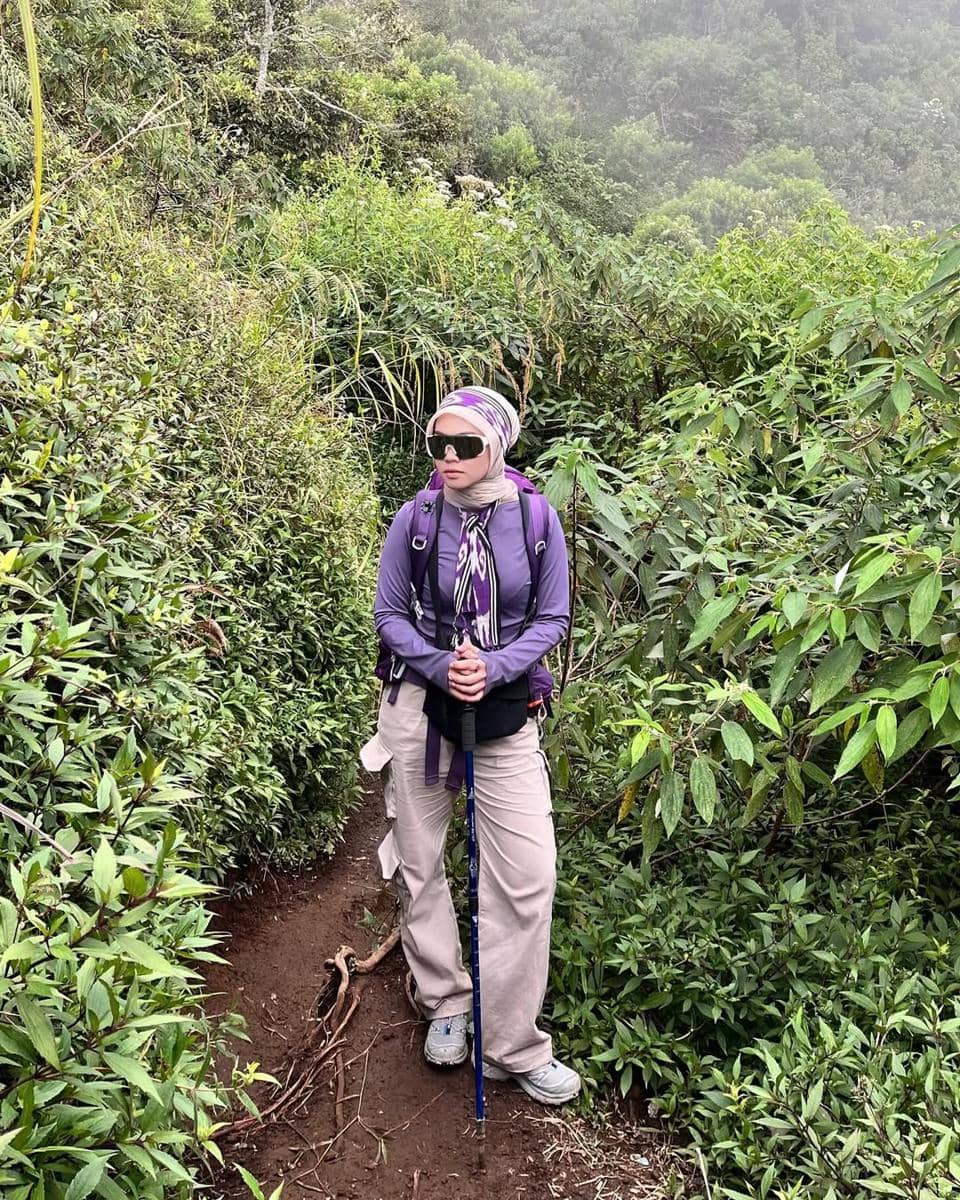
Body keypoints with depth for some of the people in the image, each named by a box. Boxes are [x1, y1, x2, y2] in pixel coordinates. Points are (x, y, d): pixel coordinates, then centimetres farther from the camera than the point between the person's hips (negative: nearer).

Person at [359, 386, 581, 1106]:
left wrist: (493, 667, -17)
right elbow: (389, 613, 0)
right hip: (420, 702, 1)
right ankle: (446, 1006, 32)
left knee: (528, 876, -3)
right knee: (419, 865, 10)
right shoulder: (415, 518, -6)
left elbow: (553, 618, -2)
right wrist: (440, 666, -16)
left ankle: (514, 1046, 13)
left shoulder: (536, 518, -6)